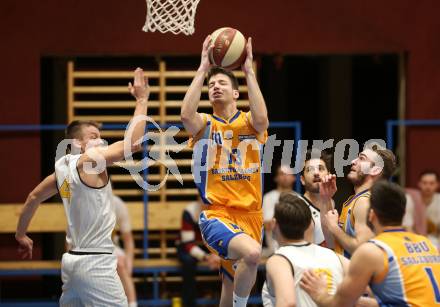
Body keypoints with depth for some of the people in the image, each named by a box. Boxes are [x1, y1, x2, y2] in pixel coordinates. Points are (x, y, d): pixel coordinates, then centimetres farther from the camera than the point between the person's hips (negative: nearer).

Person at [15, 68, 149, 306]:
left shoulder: (62, 168, 13)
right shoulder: (90, 160, -11)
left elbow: (34, 197, 27)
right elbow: (134, 143, -20)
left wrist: (21, 234, 40)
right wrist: (142, 99, -12)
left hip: (73, 259, 9)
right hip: (95, 262, -9)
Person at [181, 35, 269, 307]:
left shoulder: (250, 123, 8)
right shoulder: (205, 124, 5)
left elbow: (261, 118, -17)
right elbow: (186, 115, -19)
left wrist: (249, 72, -14)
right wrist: (203, 69, -14)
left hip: (250, 215, 3)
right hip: (217, 215, -3)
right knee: (252, 252, -33)